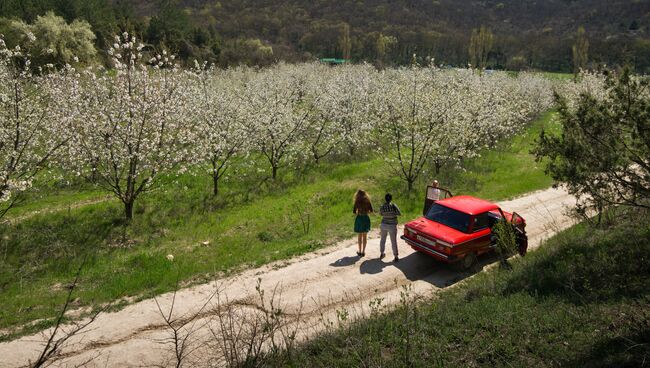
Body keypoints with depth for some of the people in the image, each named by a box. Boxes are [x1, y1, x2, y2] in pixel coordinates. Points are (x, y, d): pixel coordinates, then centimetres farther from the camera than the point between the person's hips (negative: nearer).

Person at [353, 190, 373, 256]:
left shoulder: (357, 202, -9)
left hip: (359, 218, -2)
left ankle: (360, 251, 16)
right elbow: (371, 211, 2)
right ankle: (363, 251, 14)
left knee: (360, 236, 11)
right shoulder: (367, 201, -2)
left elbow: (354, 212, -8)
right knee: (365, 236, 10)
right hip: (366, 218, 2)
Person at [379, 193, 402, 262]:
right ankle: (396, 257, 13)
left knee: (383, 239, 21)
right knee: (393, 241, 7)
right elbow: (399, 214, -9)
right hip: (392, 226, -3)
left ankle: (382, 254, 33)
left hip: (384, 225, 3)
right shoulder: (393, 205, -19)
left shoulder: (382, 207, -11)